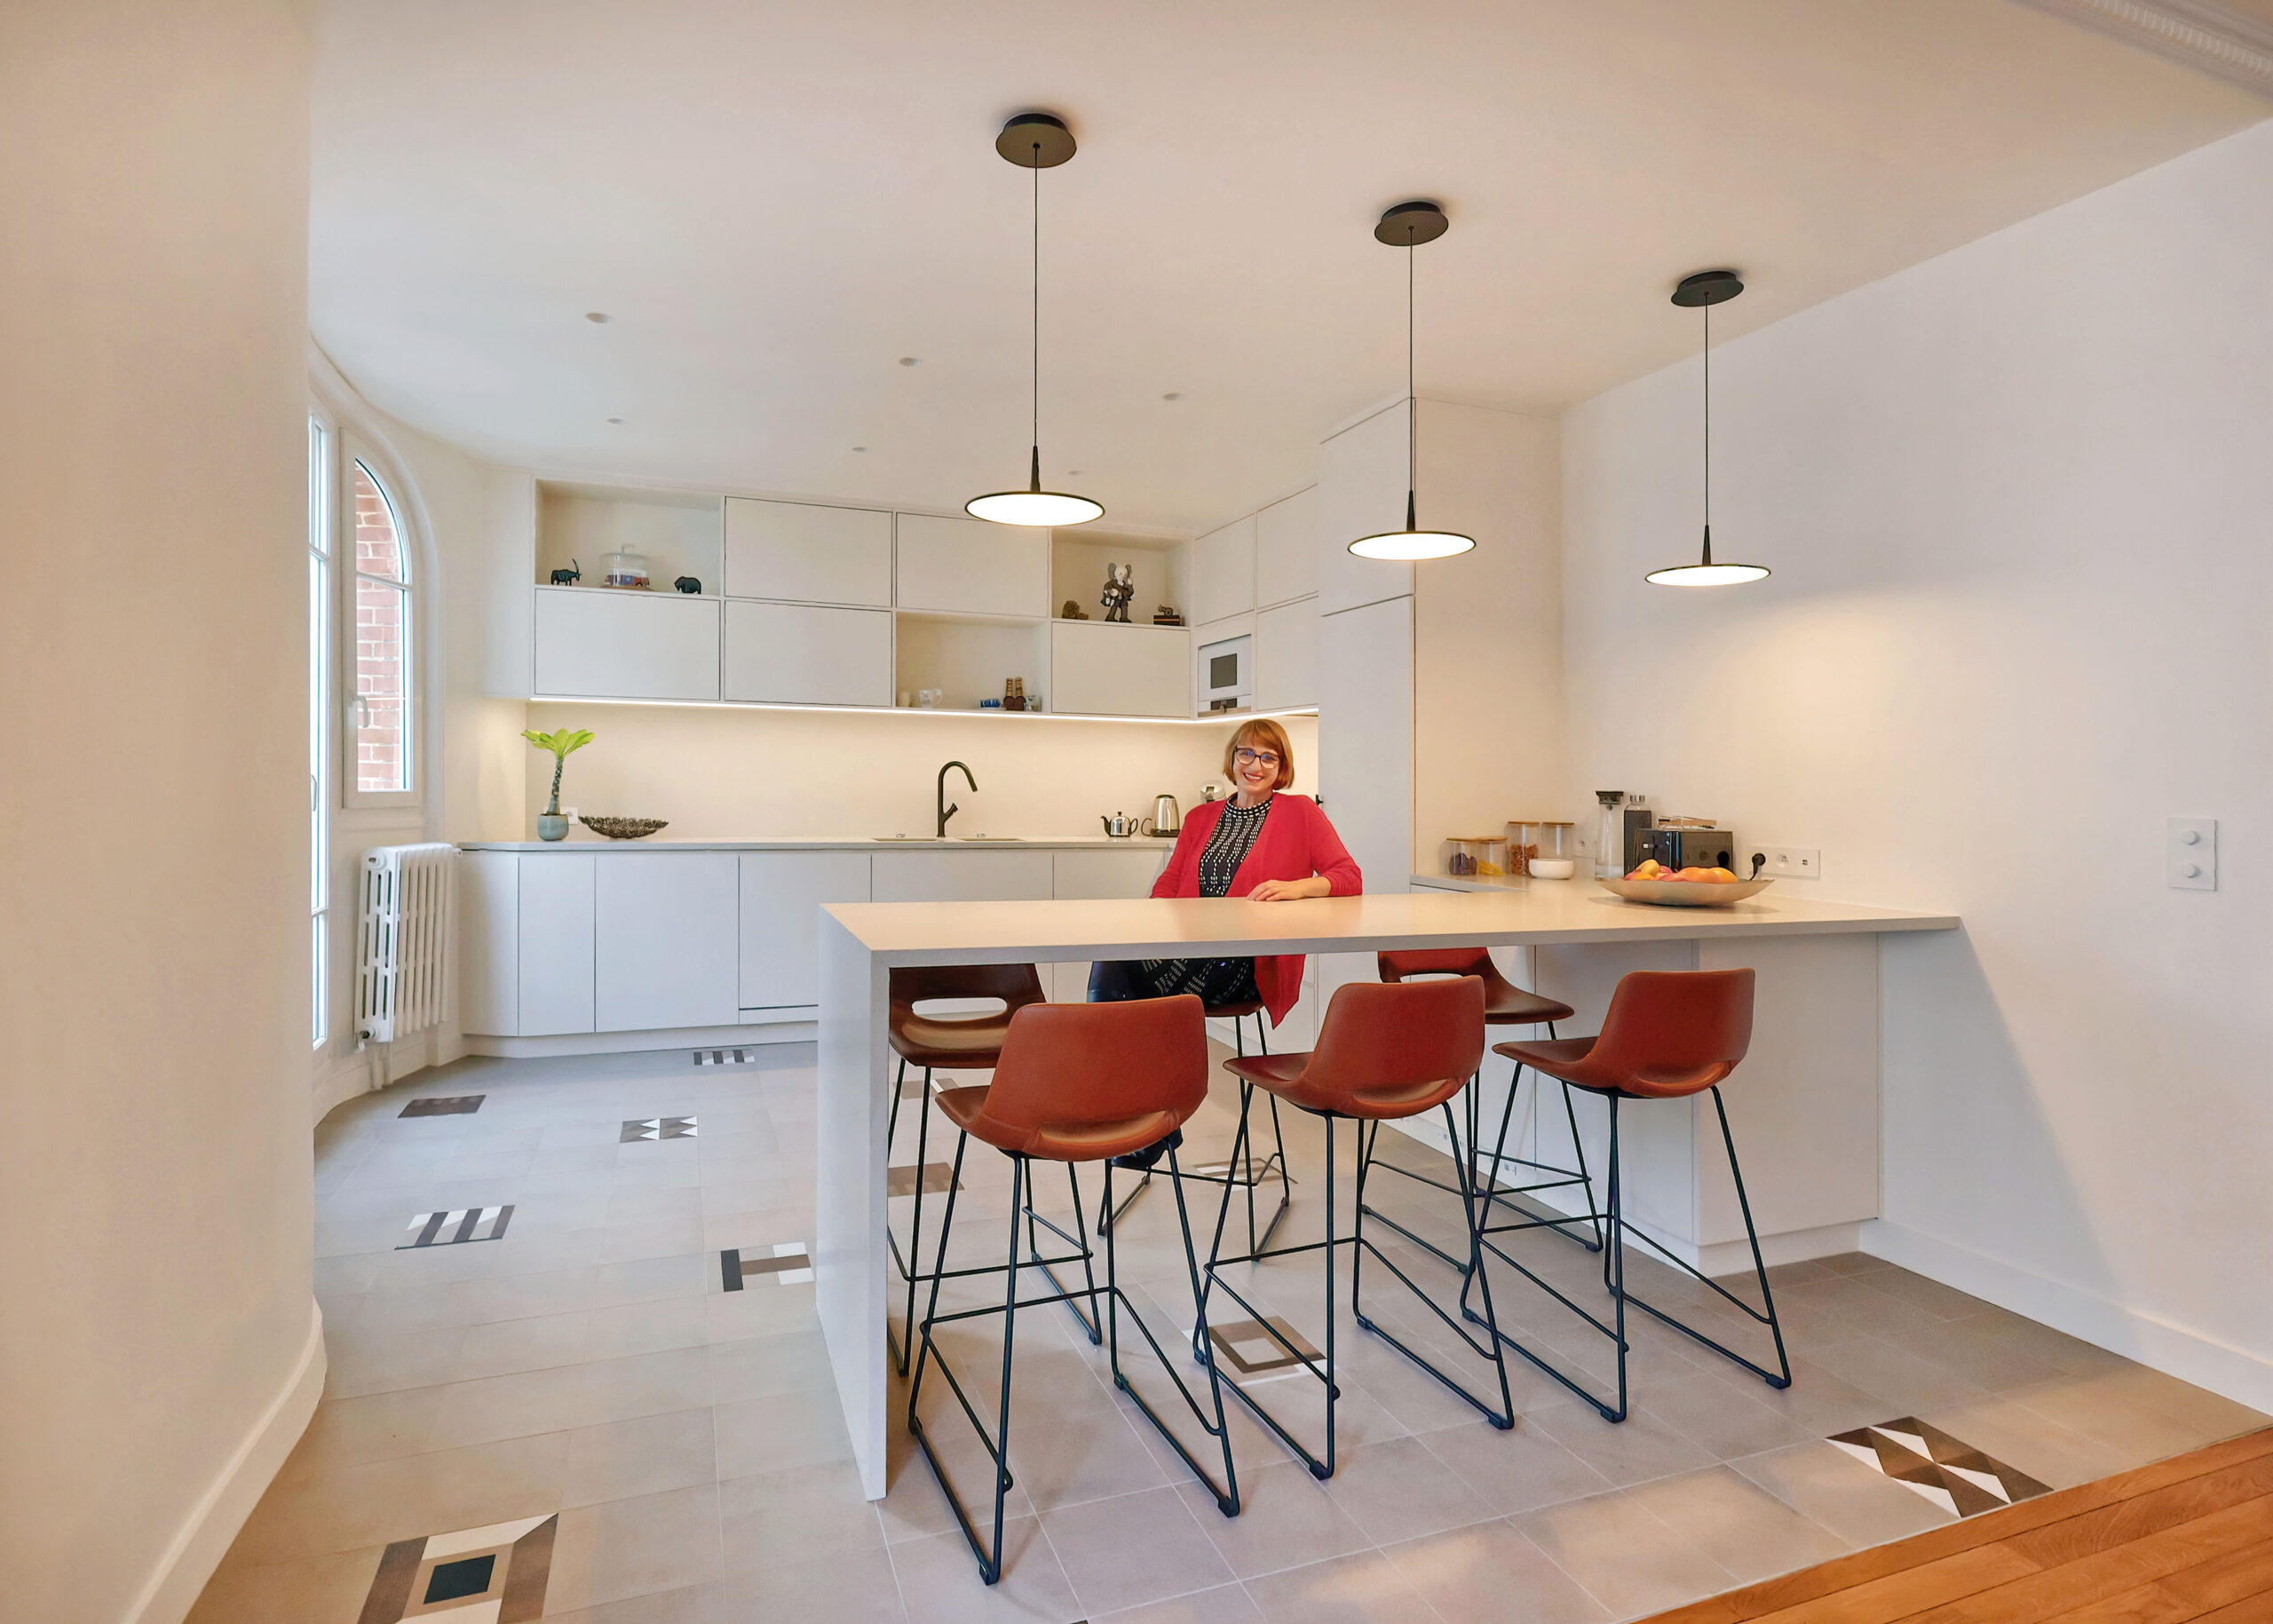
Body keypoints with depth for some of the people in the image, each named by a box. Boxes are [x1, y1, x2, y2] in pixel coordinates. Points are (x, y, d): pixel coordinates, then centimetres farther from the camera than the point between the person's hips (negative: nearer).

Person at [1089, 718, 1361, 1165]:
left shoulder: (1300, 812, 10)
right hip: (1187, 950, 5)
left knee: (1128, 973, -29)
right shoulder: (1201, 818, 24)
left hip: (1251, 965, -5)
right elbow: (1169, 882, 17)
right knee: (1111, 964, -29)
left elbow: (1350, 879, 3)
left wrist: (1297, 887, -16)